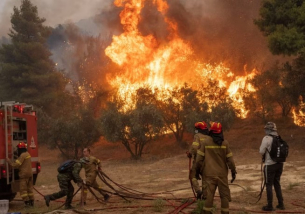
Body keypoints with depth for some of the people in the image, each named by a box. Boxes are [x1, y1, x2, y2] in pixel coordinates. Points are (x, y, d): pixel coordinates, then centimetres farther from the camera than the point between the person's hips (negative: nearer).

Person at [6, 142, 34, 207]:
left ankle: (27, 202, -8)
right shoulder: (27, 154, 13)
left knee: (23, 189, -4)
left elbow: (16, 165, -20)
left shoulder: (22, 155, -17)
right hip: (30, 173, 9)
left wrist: (9, 161, -11)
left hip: (24, 174, -9)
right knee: (29, 188, 14)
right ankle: (31, 201, 16)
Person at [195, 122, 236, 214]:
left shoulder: (205, 142, -5)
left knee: (209, 194, 5)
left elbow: (199, 158, -3)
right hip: (222, 174, -1)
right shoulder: (224, 143, -6)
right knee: (224, 195, 9)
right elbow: (230, 159, -4)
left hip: (209, 174, 1)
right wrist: (233, 172, 7)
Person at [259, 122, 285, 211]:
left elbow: (261, 152, -13)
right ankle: (281, 204, 20)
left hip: (270, 165, -6)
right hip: (280, 163, 6)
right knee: (277, 183, 19)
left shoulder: (266, 138, -13)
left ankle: (270, 206, 7)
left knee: (269, 185, 4)